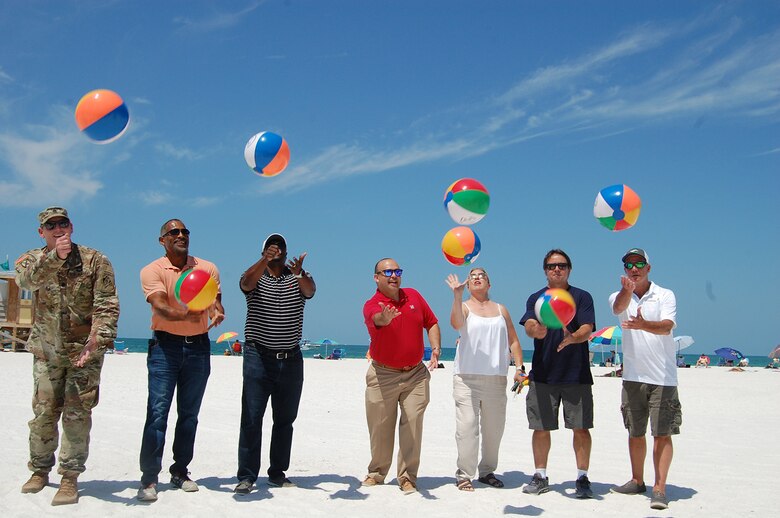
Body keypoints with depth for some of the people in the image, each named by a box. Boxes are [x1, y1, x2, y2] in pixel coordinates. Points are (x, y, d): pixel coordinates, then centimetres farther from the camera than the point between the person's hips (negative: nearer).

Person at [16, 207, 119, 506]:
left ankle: (70, 478, 3)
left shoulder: (95, 260, -3)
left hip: (84, 351, -2)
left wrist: (97, 339, -24)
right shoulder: (32, 259, 3)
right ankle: (40, 470, 26)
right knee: (43, 412, 8)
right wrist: (54, 256, -38)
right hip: (47, 350, 2)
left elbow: (107, 305, -10)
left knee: (77, 414, -4)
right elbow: (26, 279, -22)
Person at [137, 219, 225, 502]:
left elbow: (216, 301, 1)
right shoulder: (152, 270, -3)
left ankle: (180, 471, 20)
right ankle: (149, 478, -4)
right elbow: (159, 307, -18)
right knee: (158, 411, -9)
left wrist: (217, 313, -23)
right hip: (165, 344, -3)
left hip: (199, 345, 3)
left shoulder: (207, 268, 8)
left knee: (189, 413, 9)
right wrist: (185, 315, -37)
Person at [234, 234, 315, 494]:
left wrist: (300, 274, -40)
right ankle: (246, 476, 1)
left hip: (291, 359, 3)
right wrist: (265, 261, -41)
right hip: (258, 357, -2)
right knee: (251, 417, -4)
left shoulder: (299, 277, 6)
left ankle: (278, 472, 20)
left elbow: (310, 290, -17)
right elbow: (246, 282, -22)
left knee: (285, 419, 9)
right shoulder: (255, 276, 2)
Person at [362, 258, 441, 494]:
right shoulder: (371, 305, -13)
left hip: (416, 374, 3)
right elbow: (376, 319, -38)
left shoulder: (414, 296, 3)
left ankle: (407, 476, 8)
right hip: (383, 375, -3)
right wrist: (384, 318, -62)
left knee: (413, 425, -3)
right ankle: (377, 472, 24)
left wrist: (436, 348, -4)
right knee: (380, 427, 5)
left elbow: (431, 323, 13)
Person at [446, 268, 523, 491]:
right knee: (467, 427, -8)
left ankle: (487, 471, 23)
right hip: (467, 376, -4)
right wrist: (457, 295, -30)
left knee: (494, 428, 9)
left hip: (496, 378, 4)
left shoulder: (501, 310, 16)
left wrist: (519, 366, 5)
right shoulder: (464, 306, 4)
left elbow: (513, 340, 16)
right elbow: (456, 324, -19)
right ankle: (464, 475, 1)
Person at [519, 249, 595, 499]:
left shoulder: (582, 297, 4)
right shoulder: (536, 298, 8)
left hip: (577, 375, -1)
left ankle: (582, 478, 12)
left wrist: (572, 338, -30)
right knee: (541, 428, 6)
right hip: (543, 375, 1)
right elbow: (528, 326, -8)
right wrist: (536, 330, -33)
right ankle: (540, 476, 19)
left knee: (581, 428, 0)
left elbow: (587, 330, -8)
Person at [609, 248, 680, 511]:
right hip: (633, 376, 4)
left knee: (662, 434, -5)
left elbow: (667, 326, -20)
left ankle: (660, 489, -2)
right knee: (635, 433, 14)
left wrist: (643, 324, -42)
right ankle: (637, 481, 28)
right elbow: (619, 307, -21)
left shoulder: (665, 295, -3)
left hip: (662, 377, -3)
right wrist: (627, 290, -45)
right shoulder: (619, 296, 5)